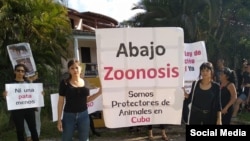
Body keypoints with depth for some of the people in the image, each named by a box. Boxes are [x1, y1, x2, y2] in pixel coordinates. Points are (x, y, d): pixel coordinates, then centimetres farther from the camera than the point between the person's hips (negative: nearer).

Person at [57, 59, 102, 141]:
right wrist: (59, 119, -6)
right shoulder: (65, 83, -5)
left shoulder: (85, 82, 4)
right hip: (69, 116, -3)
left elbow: (87, 100, 11)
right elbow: (61, 101, -3)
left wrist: (99, 93, -1)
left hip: (83, 115, 3)